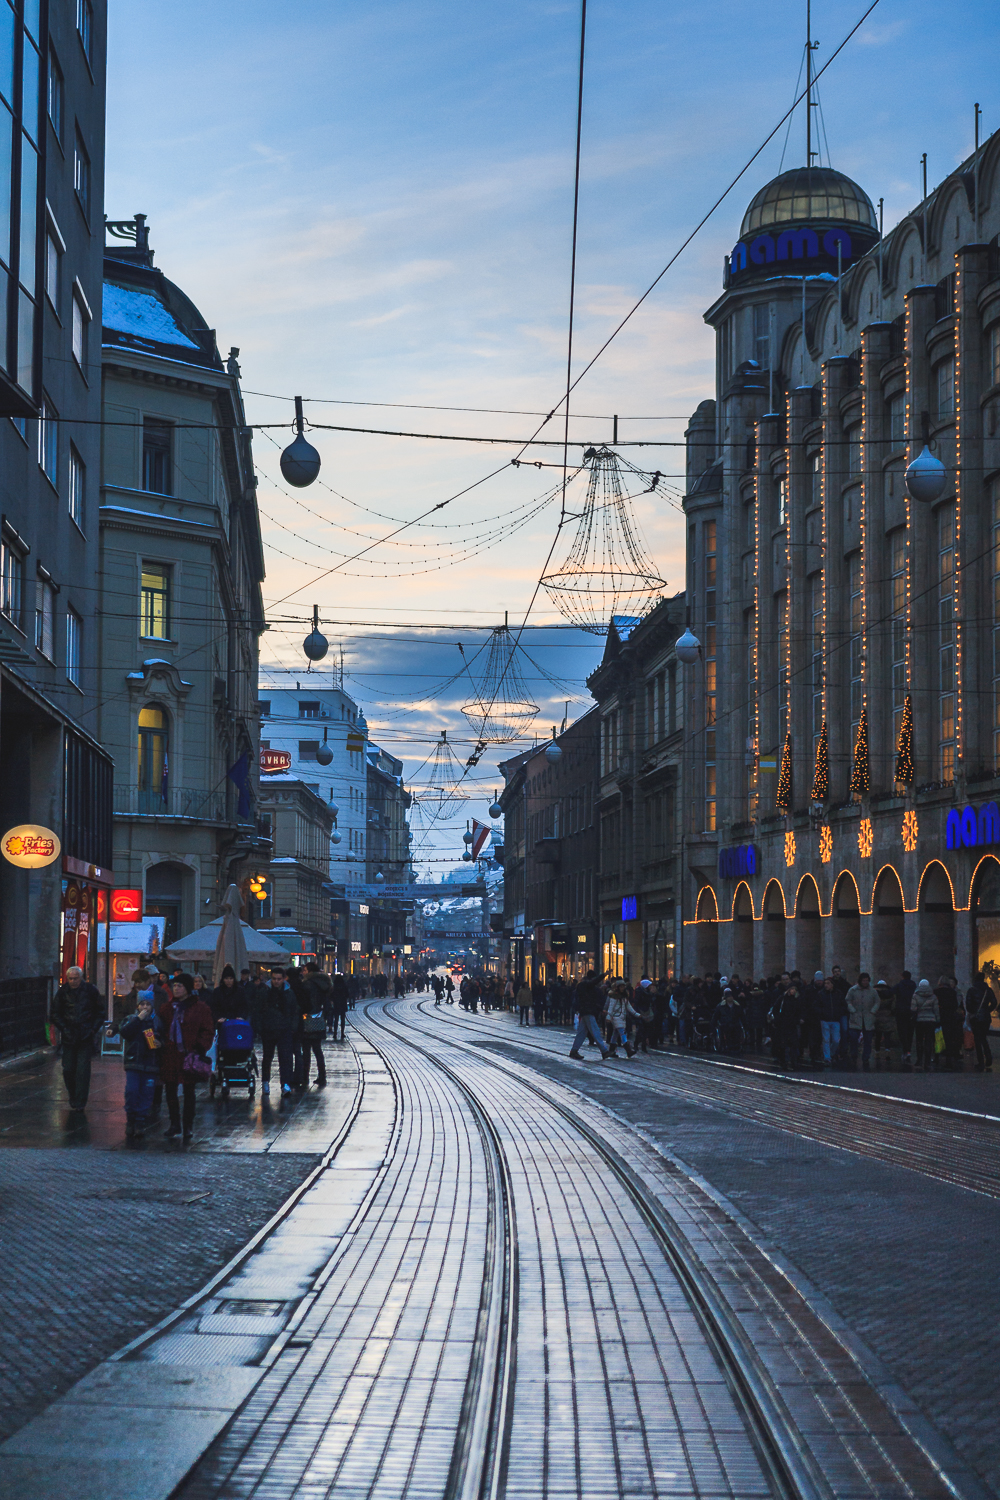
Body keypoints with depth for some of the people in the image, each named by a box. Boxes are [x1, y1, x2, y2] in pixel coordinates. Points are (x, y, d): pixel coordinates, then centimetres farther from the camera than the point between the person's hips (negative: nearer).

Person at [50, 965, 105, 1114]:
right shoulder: (62, 992, 2)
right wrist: (63, 1028, -1)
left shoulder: (91, 991, 0)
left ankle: (79, 1104, -3)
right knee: (68, 1070, 3)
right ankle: (74, 1100, 21)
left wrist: (93, 1029, -2)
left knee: (82, 1071, -7)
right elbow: (55, 1013, 11)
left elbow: (101, 1012, 8)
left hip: (86, 1038, -2)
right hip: (68, 1038, 2)